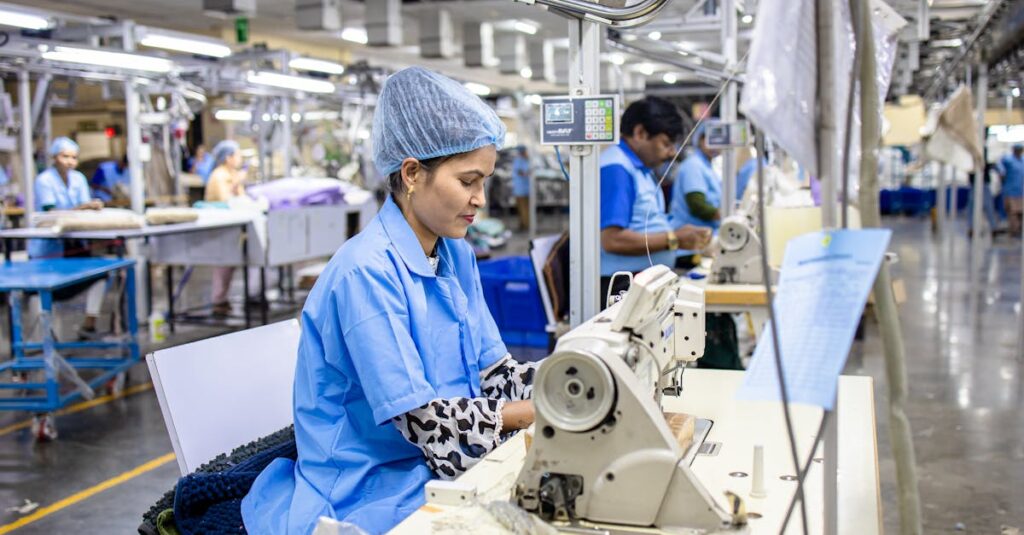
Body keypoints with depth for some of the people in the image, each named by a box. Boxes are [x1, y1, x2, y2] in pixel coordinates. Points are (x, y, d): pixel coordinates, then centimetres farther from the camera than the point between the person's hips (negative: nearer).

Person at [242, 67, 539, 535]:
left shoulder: (457, 256, 7)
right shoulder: (366, 272, -19)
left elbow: (493, 371, 6)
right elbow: (419, 418, -21)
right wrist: (541, 411, -18)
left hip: (438, 473, 8)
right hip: (367, 495, -8)